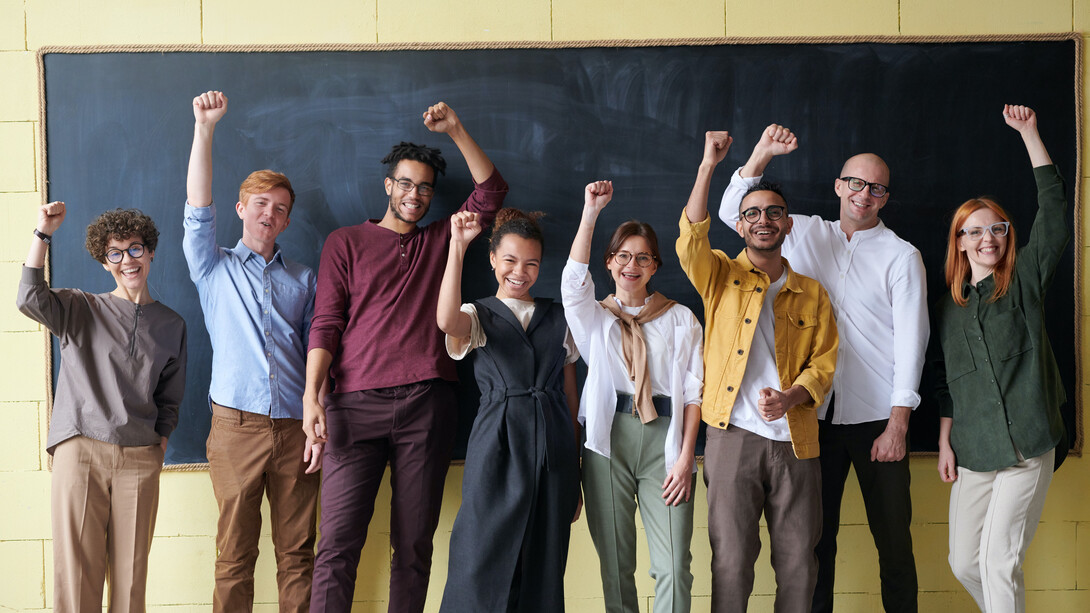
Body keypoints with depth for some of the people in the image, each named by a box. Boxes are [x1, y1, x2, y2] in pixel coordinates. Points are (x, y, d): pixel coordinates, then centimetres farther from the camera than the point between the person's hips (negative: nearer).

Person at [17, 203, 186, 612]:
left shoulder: (171, 325, 15)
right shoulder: (81, 310, 9)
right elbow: (31, 299, -12)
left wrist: (161, 441, 9)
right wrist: (43, 234, -12)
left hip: (140, 458, 2)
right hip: (80, 451, -2)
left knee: (131, 571, 2)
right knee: (76, 567, -3)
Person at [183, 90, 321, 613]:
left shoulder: (303, 279, 15)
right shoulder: (214, 268, 11)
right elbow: (198, 210, -4)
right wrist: (204, 127, -13)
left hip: (294, 429, 2)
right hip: (236, 426, -1)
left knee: (297, 553, 4)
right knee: (234, 553, 1)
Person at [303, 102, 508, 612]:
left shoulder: (440, 241, 20)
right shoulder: (345, 243, 13)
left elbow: (491, 191, 13)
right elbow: (325, 324, 4)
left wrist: (455, 130, 6)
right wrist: (311, 395, -8)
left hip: (427, 403, 2)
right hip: (357, 404, -2)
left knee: (415, 542, 5)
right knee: (338, 542, -8)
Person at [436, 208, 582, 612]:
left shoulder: (558, 319, 14)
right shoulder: (477, 317, 6)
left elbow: (571, 394, 14)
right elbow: (447, 321, -21)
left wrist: (575, 473, 11)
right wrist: (457, 246, -23)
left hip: (553, 450, 3)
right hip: (497, 447, -3)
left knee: (544, 563, 5)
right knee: (483, 564, -4)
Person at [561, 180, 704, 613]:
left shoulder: (680, 319, 12)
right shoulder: (595, 318, 13)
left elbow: (692, 392, 6)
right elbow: (573, 281, -9)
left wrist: (685, 456, -5)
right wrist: (590, 212, -14)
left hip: (664, 438, -1)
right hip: (609, 438, 1)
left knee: (673, 565, -9)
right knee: (615, 561, 3)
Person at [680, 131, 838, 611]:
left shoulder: (812, 294, 13)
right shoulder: (721, 278, 7)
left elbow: (823, 362, 7)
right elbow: (690, 241, -13)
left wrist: (789, 398, -13)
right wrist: (708, 165, -17)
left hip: (795, 441, 2)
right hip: (733, 436, -2)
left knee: (798, 561, 6)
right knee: (731, 559, -1)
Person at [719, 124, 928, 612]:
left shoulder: (901, 256, 2)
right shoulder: (807, 234, 11)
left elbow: (911, 339, -3)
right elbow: (732, 212, 11)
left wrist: (898, 424, -9)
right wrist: (763, 153, -2)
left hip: (876, 417, -2)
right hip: (816, 412, 2)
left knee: (892, 537, 2)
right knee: (815, 534, 7)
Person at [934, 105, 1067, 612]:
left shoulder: (1024, 281, 2)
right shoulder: (948, 308, 11)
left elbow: (1053, 211, -8)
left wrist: (1028, 133, -10)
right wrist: (945, 444, 10)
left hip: (1027, 447, -4)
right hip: (973, 452, 4)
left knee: (999, 563, -9)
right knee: (964, 562, 8)